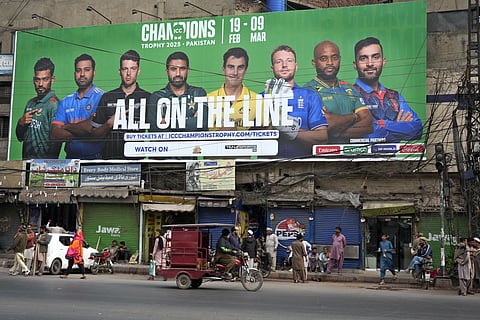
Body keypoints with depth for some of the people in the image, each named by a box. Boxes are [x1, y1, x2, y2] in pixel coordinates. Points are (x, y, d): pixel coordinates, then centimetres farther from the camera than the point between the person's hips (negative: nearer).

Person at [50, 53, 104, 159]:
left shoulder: (101, 97, 0)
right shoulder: (65, 102, 16)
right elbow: (54, 134, 7)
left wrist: (67, 127, 4)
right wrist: (84, 132, -5)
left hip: (95, 159, -4)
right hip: (71, 158, 4)